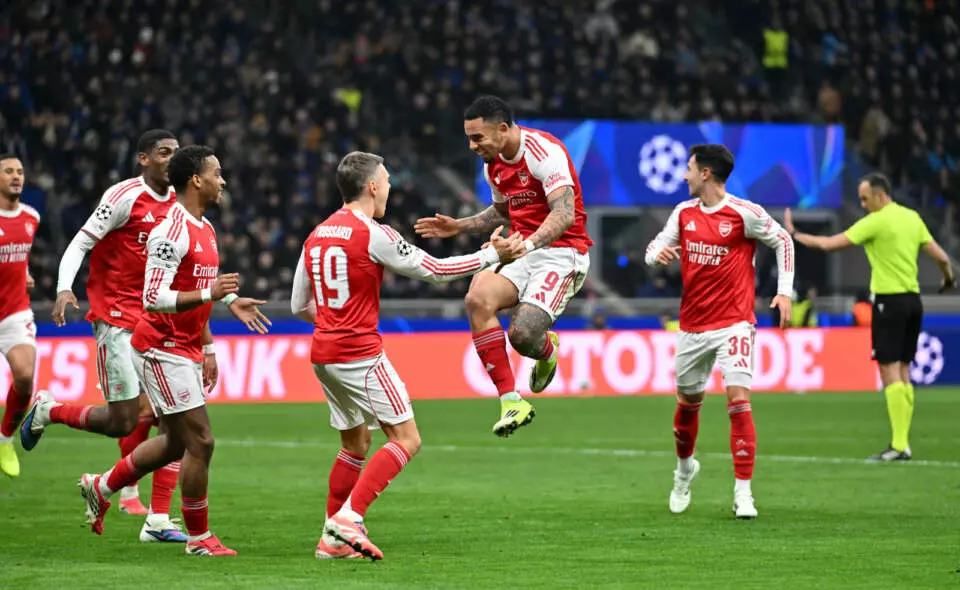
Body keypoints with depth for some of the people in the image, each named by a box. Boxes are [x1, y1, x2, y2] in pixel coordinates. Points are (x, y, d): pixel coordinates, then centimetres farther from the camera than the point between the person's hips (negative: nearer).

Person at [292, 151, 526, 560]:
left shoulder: (316, 236, 10)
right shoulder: (373, 235, -12)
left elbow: (299, 305, 16)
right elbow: (434, 270, -5)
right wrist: (494, 255, 4)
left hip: (323, 355, 8)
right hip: (360, 354, -8)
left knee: (355, 443, 18)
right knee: (406, 439, -4)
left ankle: (333, 539, 15)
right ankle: (348, 518, -17)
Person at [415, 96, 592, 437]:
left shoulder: (544, 151, -16)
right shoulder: (493, 165, 11)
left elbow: (564, 214, -26)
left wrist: (527, 243, -39)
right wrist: (459, 227, 16)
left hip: (561, 252, -7)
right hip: (523, 254, 7)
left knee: (523, 335, -24)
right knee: (478, 298, -24)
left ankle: (547, 348, 19)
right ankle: (511, 402, -20)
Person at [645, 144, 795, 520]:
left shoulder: (744, 213, -10)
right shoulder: (684, 213, 5)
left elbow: (783, 241, 1)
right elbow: (656, 248, 11)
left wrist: (784, 292, -5)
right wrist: (657, 254, -14)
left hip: (734, 323, -5)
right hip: (692, 325, 5)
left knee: (738, 399, -17)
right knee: (688, 401, 17)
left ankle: (743, 492, -13)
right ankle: (685, 467, 45)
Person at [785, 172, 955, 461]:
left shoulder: (876, 221, -11)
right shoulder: (912, 217, 9)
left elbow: (828, 244, -10)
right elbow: (940, 256, 9)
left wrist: (794, 234, 2)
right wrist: (948, 278, 30)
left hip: (889, 301, -7)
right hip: (913, 300, 7)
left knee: (890, 371, -7)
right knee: (903, 372, 11)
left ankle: (898, 445, -12)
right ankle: (903, 443, 10)